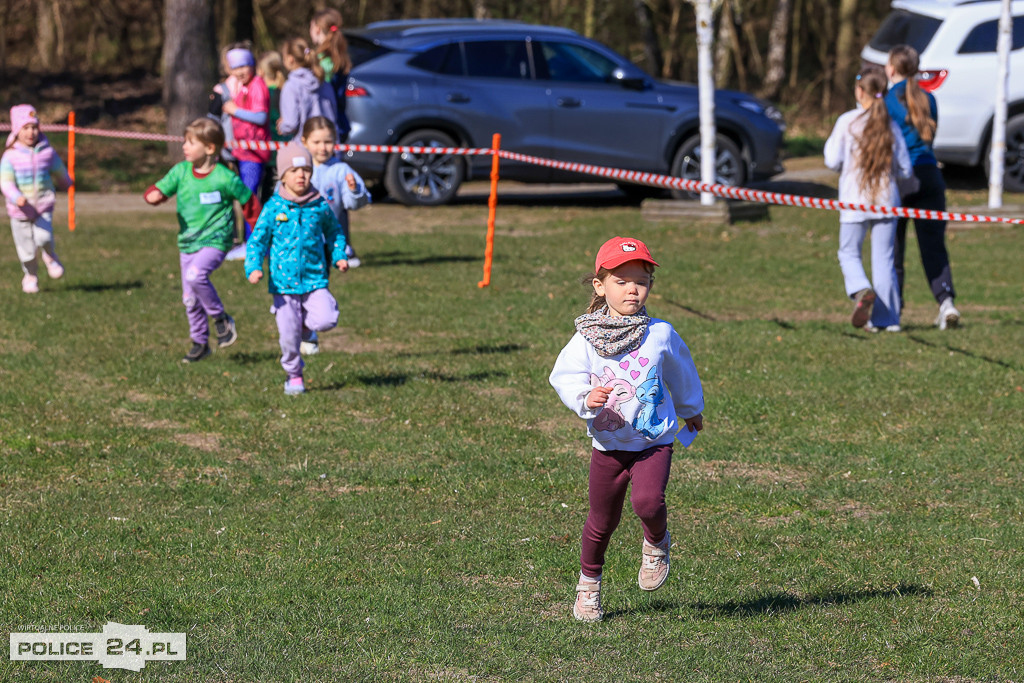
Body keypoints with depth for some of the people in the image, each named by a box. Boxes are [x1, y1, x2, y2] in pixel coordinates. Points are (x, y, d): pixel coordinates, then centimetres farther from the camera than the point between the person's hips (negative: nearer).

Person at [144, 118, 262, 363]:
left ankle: (221, 319, -12)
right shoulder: (181, 171, 0)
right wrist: (154, 195, -26)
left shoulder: (225, 178, -13)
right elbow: (159, 190, -1)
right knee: (190, 299, 10)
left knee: (195, 275, -31)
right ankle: (200, 343, 27)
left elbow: (249, 202, -2)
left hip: (215, 242, -6)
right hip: (187, 243, 6)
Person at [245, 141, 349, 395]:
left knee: (326, 320, -19)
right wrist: (253, 268, -14)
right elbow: (257, 240, -1)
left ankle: (306, 322, 15)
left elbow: (333, 231, 21)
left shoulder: (320, 206, 2)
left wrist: (339, 256, 9)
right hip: (284, 282, -1)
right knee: (288, 336, 3)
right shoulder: (274, 207, -4)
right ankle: (294, 376, 26)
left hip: (315, 279, 1)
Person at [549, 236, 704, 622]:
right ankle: (589, 583, 35)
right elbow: (564, 375, -12)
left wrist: (692, 411, 29)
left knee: (648, 501, -25)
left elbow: (681, 374, 13)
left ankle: (656, 543, 9)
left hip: (653, 441, -1)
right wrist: (586, 398, -34)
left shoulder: (660, 334, -4)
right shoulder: (586, 338, -8)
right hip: (608, 443, 1)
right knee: (602, 521, 11)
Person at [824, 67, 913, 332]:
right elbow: (904, 168, 3)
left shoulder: (847, 122, -8)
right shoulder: (890, 124, 0)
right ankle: (887, 318, 7)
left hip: (855, 203, -2)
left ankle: (862, 291, -18)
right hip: (886, 200, 2)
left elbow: (833, 162, -7)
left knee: (849, 253, 12)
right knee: (883, 259, 8)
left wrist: (830, 142, 12)